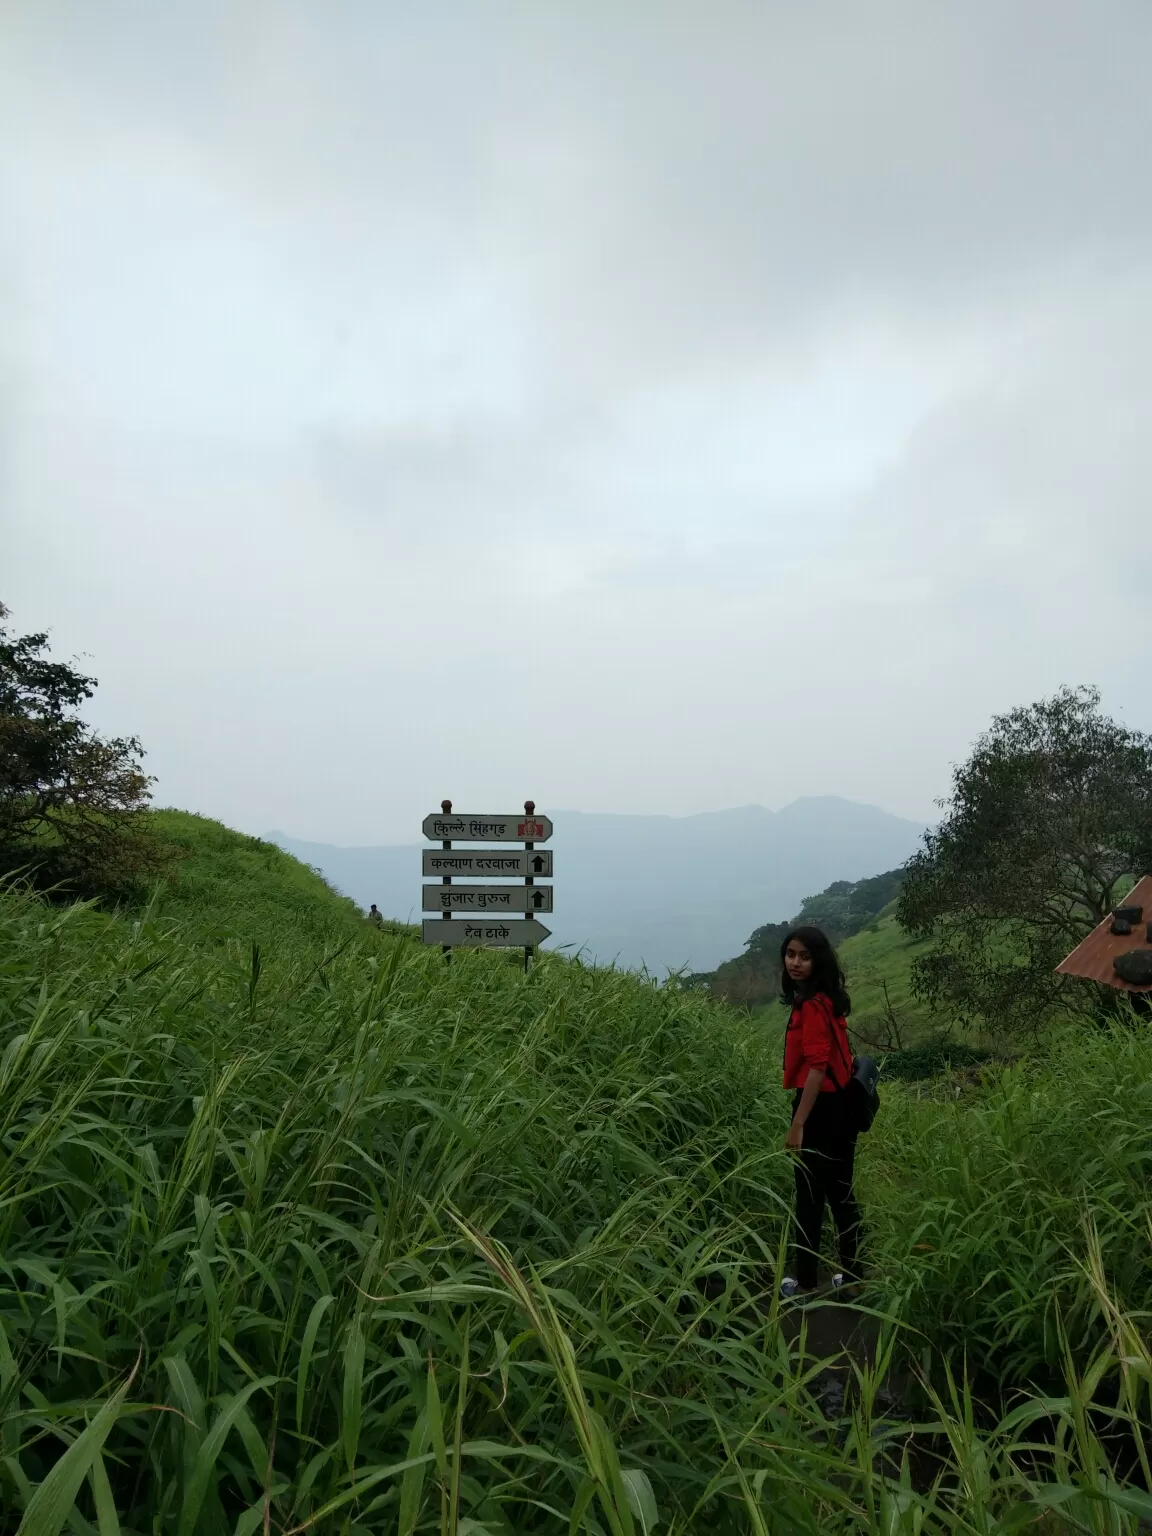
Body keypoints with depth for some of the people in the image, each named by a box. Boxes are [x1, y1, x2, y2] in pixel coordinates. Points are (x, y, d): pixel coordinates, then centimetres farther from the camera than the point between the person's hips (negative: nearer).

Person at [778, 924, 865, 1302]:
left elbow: (817, 1068, -23)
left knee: (809, 1198, 2)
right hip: (839, 1106, 10)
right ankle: (852, 1276, 26)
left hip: (820, 1108, -9)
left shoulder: (812, 1005, -18)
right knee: (840, 1193, 17)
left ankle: (805, 1284, 12)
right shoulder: (826, 1000, 11)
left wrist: (797, 1124, -22)